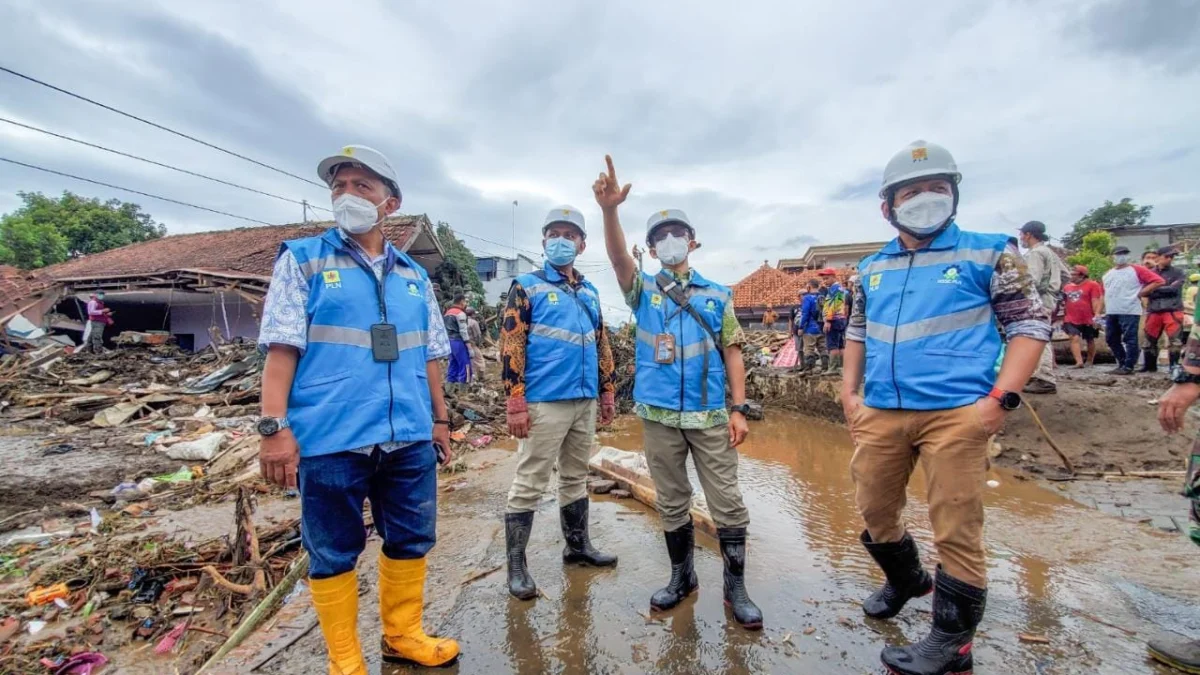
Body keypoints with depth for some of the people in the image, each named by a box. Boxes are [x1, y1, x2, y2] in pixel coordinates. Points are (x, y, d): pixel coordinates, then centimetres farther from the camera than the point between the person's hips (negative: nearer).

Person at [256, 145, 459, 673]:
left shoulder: (413, 276, 13)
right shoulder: (303, 260, 3)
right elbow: (282, 347, -5)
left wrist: (440, 418, 16)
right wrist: (273, 425, -13)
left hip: (409, 439, 4)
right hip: (330, 439, -3)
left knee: (411, 540, 14)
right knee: (333, 552, 10)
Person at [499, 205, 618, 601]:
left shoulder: (590, 291, 15)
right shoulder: (527, 286, -2)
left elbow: (602, 344, 19)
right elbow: (511, 346, -10)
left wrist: (608, 391, 15)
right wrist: (516, 403, -16)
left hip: (585, 401, 6)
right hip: (544, 402, -6)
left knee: (576, 477, 18)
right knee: (530, 483, 2)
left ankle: (577, 546, 34)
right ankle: (516, 564, 15)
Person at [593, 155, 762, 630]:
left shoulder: (717, 295, 7)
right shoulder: (643, 290, 5)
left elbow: (732, 353, 6)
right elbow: (618, 257, -15)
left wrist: (739, 408, -2)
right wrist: (609, 211, -32)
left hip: (710, 416, 0)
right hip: (659, 416, 1)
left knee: (727, 503, 4)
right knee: (671, 504, 13)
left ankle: (736, 587, 22)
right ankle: (682, 577, 32)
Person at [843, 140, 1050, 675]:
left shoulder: (988, 254, 1)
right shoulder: (872, 268, 13)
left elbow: (1030, 325, 0)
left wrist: (999, 399, -12)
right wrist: (849, 391, 10)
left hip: (956, 414, -4)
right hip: (881, 414, 5)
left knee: (956, 530, 3)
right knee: (874, 511, 16)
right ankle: (905, 581, 45)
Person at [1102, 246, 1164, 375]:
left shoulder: (1136, 270, 0)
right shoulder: (1108, 274, 17)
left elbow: (1158, 281, -5)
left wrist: (1140, 293, -7)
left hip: (1129, 312, -6)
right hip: (1110, 313, 6)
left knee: (1130, 339, -5)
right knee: (1111, 339, 10)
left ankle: (1128, 366, -1)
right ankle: (1122, 363, 20)